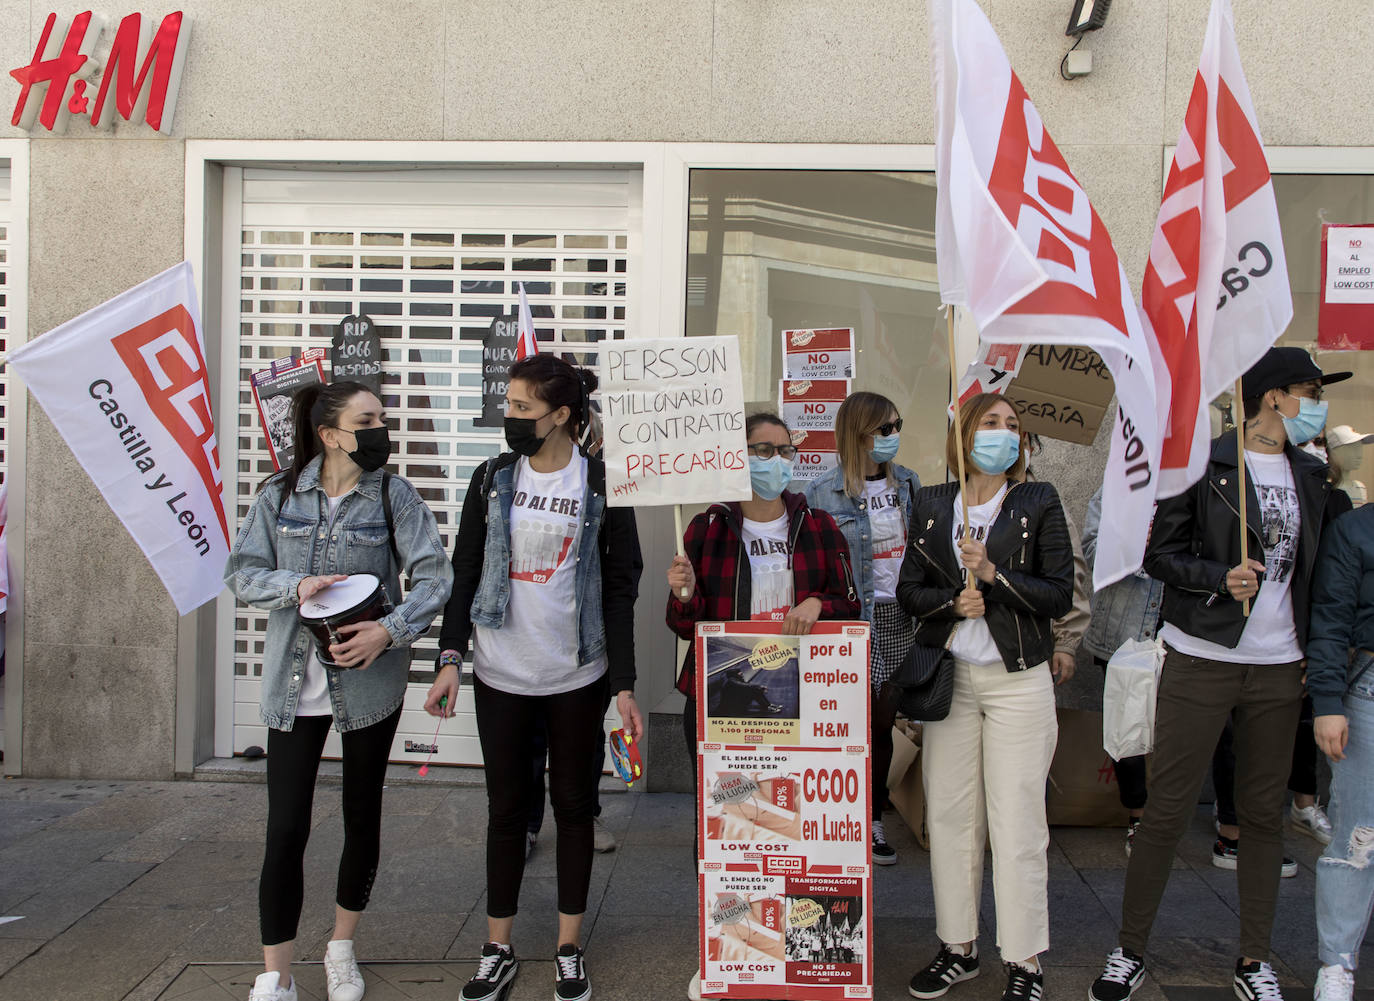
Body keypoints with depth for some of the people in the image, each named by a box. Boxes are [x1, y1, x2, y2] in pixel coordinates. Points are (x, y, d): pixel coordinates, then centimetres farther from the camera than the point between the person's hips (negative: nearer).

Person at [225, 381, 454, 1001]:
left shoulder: (393, 496, -2)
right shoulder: (279, 496, 2)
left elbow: (434, 576, -9)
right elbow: (241, 572, 2)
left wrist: (389, 631, -22)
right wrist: (295, 586, -16)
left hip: (370, 679, 0)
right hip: (295, 681, 0)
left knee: (362, 817, 13)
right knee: (285, 831, -3)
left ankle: (342, 949, 34)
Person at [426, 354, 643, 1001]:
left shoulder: (601, 485, -3)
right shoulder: (493, 479, 3)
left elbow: (619, 590, -2)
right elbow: (464, 573, 5)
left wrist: (624, 686, -6)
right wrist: (450, 658, -5)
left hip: (577, 678, -2)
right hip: (501, 675, 2)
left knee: (573, 804, 9)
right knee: (506, 807, 9)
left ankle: (569, 949, 23)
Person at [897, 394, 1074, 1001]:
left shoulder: (1039, 503, 0)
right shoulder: (932, 505, 7)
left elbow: (1060, 596, -5)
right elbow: (908, 591, 7)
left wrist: (993, 574, -17)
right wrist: (953, 601, -12)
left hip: (1017, 679, -3)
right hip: (949, 678, 3)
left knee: (1016, 823, -2)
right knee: (949, 816, 7)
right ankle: (958, 948, 21)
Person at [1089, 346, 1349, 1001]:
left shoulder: (1311, 476, 12)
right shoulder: (1204, 465, -5)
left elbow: (1315, 569, 18)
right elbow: (1158, 554, -4)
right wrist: (1220, 578, -18)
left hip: (1278, 667, 5)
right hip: (1201, 660, -5)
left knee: (1264, 813, 9)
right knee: (1167, 808, -1)